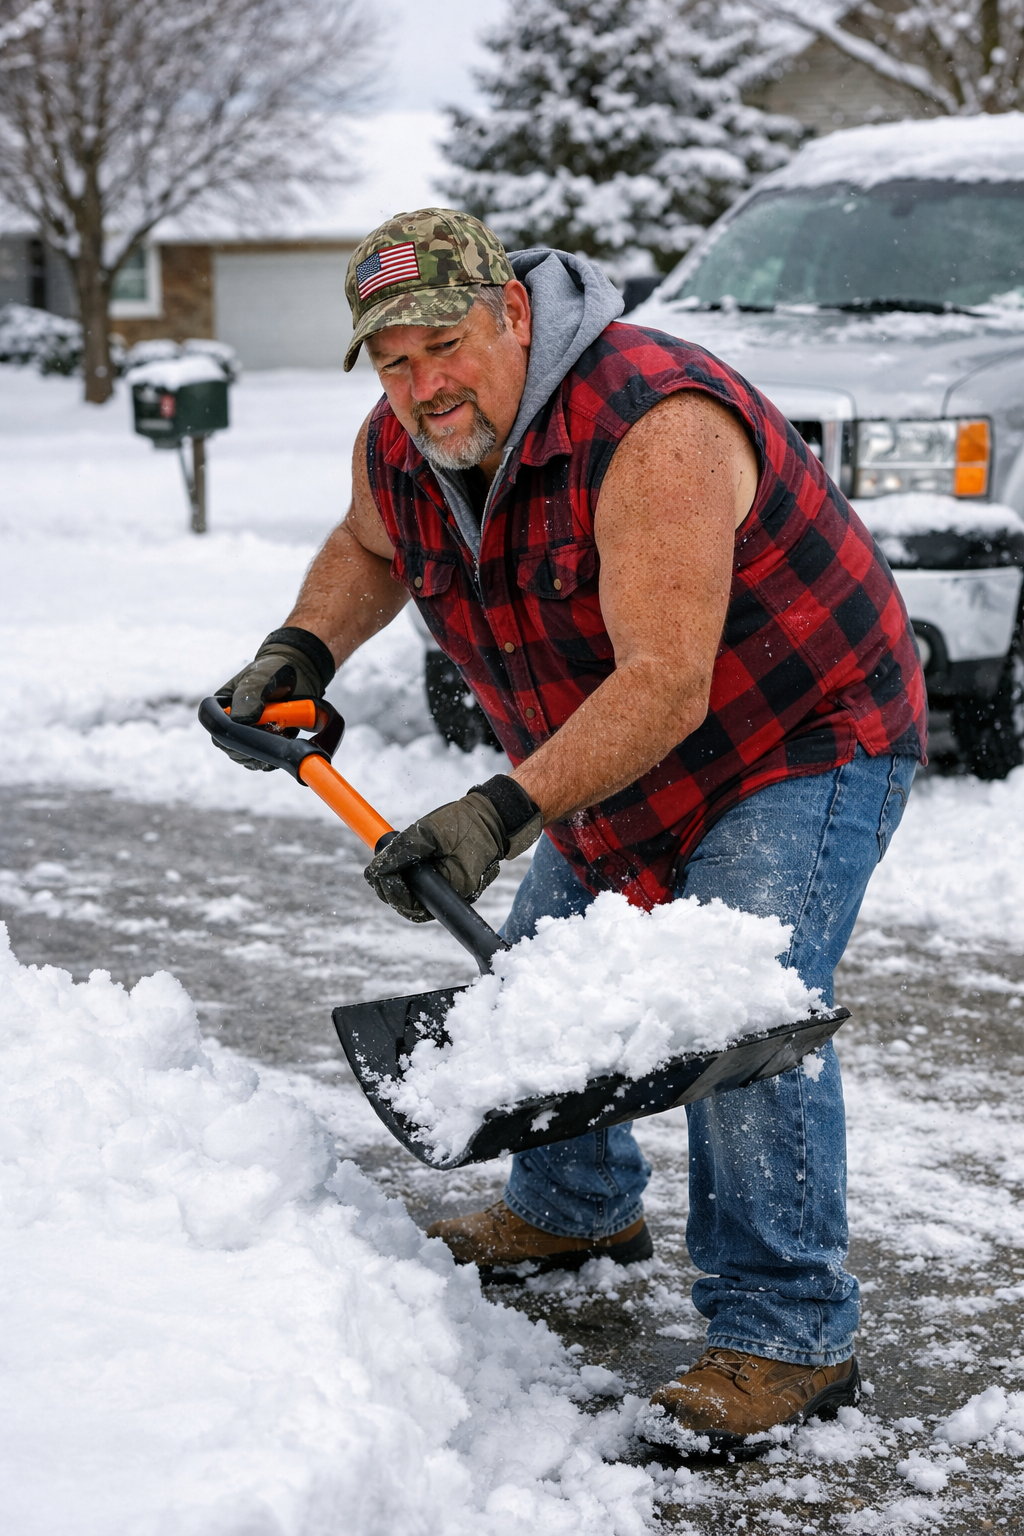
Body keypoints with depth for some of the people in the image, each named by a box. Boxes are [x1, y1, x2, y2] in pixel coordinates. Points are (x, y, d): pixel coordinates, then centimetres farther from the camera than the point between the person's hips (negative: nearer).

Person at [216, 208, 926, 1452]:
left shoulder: (655, 428, -34)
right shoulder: (399, 446, -7)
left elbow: (665, 684, -38)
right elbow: (366, 548, 18)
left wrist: (505, 810, -45)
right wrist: (304, 648, -1)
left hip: (808, 743, -8)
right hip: (613, 770, 9)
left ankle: (787, 1336, -13)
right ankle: (575, 1209, 43)